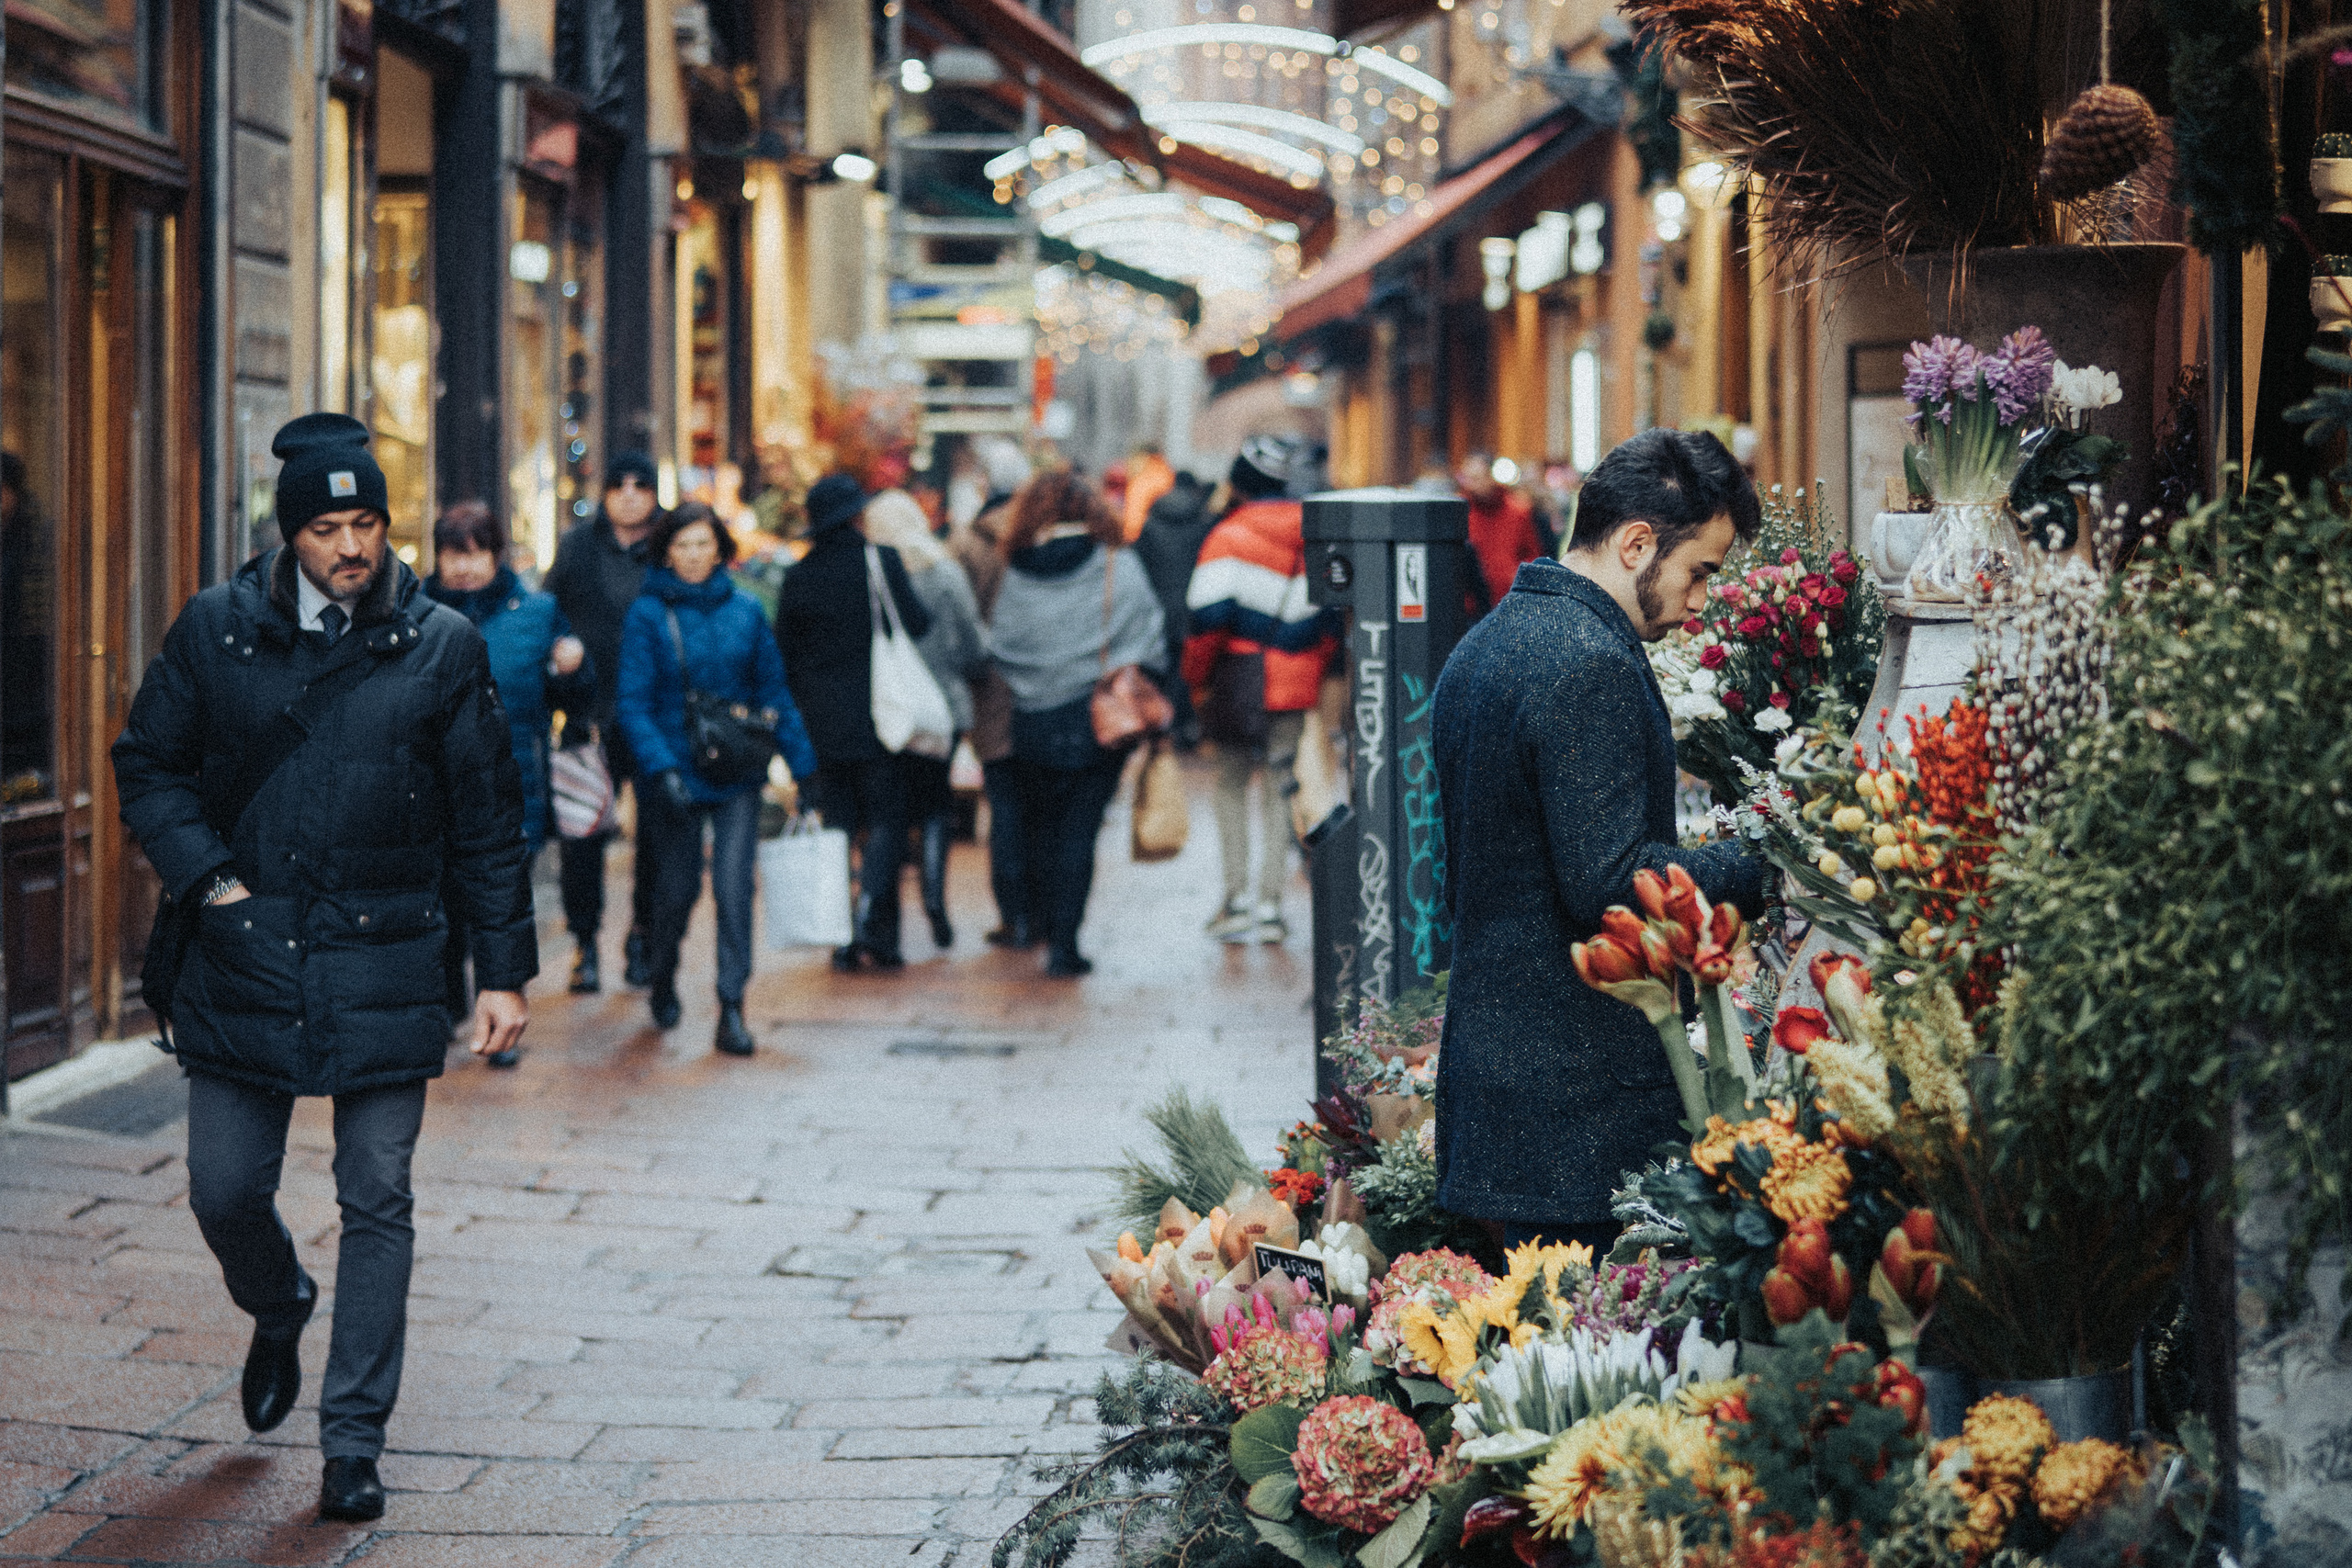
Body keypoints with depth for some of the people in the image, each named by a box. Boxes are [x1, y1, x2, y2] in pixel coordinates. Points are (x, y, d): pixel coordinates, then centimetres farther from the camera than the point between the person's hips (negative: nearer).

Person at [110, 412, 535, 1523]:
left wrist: (503, 970, 2)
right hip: (242, 960, 1)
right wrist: (208, 876, -6)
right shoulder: (216, 631, 1)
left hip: (381, 963, -1)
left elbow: (487, 823, 5)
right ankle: (279, 1313, 42)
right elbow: (148, 766, 9)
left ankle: (353, 1443, 7)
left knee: (377, 1202, -2)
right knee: (225, 1192, 7)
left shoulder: (441, 648, 0)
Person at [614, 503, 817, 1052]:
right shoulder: (647, 614, -4)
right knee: (677, 888, 8)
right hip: (675, 775, -1)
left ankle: (732, 1009, -6)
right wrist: (661, 768, -22)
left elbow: (774, 693, 10)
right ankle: (661, 981, 37)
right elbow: (633, 702, -9)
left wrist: (802, 764, 9)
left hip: (737, 777, 1)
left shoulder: (745, 611, 4)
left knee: (734, 886, -9)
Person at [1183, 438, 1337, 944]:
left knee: (1232, 781, 10)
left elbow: (1208, 617, -13)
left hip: (1243, 677, -4)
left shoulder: (1229, 538, -10)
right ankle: (1271, 907, 9)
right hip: (1297, 683, 4)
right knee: (1279, 788, 9)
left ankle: (1237, 898, 5)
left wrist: (1196, 676, 1)